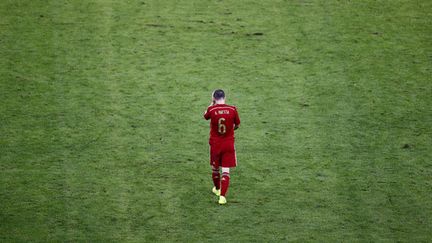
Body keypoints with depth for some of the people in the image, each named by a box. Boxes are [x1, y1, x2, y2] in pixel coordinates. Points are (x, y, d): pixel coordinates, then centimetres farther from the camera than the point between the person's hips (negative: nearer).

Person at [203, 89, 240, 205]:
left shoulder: (211, 109, -13)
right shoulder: (232, 109, -10)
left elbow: (205, 116, 11)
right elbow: (237, 125, 5)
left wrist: (212, 103, 14)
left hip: (215, 144, 0)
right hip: (229, 144, 0)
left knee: (215, 167, 21)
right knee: (226, 170, 1)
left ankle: (217, 189, 41)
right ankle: (222, 196, -9)